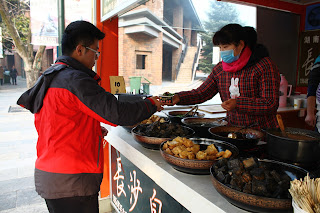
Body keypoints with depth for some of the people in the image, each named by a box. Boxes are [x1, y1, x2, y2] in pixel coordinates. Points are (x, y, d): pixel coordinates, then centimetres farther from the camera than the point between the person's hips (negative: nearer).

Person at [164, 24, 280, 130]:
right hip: (232, 130, 4)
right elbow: (201, 93, 8)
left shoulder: (264, 66, -7)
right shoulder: (219, 69, 9)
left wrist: (238, 104, -22)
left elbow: (271, 104, -11)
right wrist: (178, 98, -9)